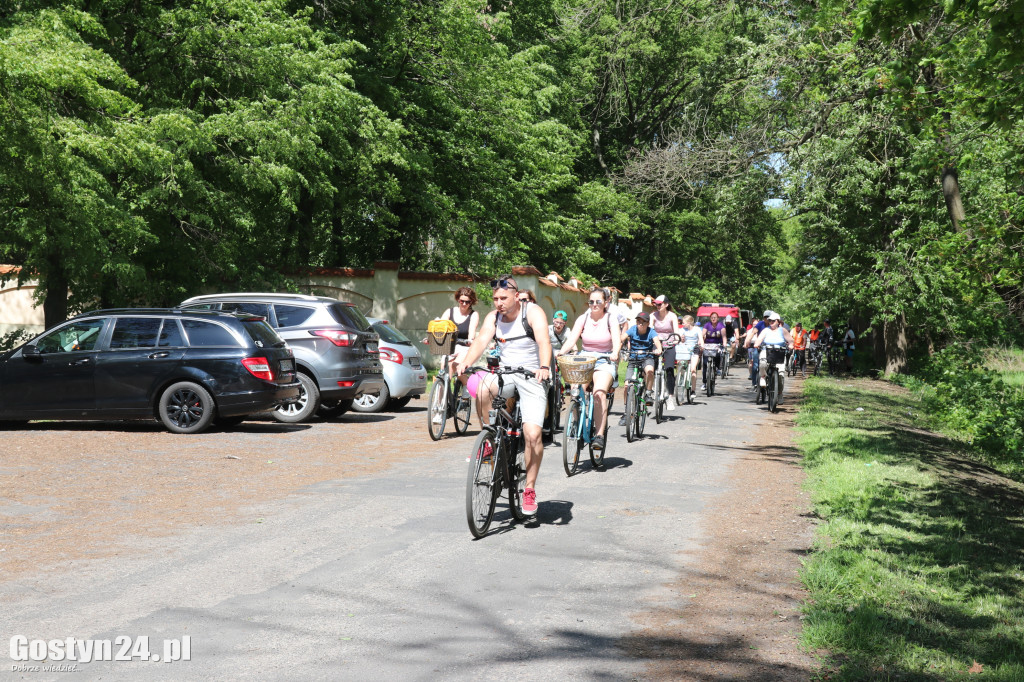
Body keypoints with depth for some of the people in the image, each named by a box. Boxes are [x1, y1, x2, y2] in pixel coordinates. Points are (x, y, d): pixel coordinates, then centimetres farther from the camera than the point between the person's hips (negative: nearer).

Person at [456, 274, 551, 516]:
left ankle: (530, 489, -1)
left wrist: (544, 367, -43)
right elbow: (481, 341, -11)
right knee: (482, 388, -32)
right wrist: (465, 362, -31)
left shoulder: (532, 312, -9)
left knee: (533, 434, -17)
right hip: (505, 374, 4)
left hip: (532, 377, -4)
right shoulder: (493, 317, 5)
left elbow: (543, 341, -25)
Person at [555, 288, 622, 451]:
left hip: (605, 361, -3)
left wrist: (615, 353, -36)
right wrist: (561, 352, -26)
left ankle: (600, 435, -25)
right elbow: (572, 339, -6)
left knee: (599, 393, -27)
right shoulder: (583, 319, 5)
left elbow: (617, 340, -15)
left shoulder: (610, 319, -1)